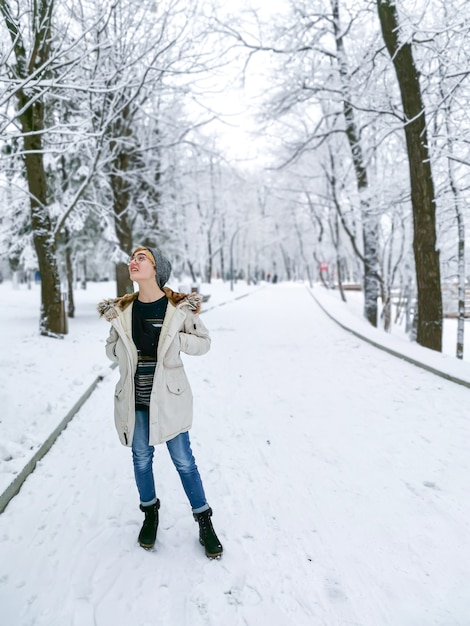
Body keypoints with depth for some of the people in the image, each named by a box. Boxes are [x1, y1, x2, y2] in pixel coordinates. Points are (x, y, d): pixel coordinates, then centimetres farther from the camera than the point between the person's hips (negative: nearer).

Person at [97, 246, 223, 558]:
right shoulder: (122, 310, -1)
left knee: (184, 461, 7)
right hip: (135, 399, 3)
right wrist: (128, 349, -12)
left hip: (168, 397, -3)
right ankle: (150, 513, 41)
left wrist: (174, 339, -19)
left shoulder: (179, 307, -11)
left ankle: (204, 522, 25)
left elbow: (204, 343, -3)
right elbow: (112, 348, 10)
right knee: (141, 458, 17)